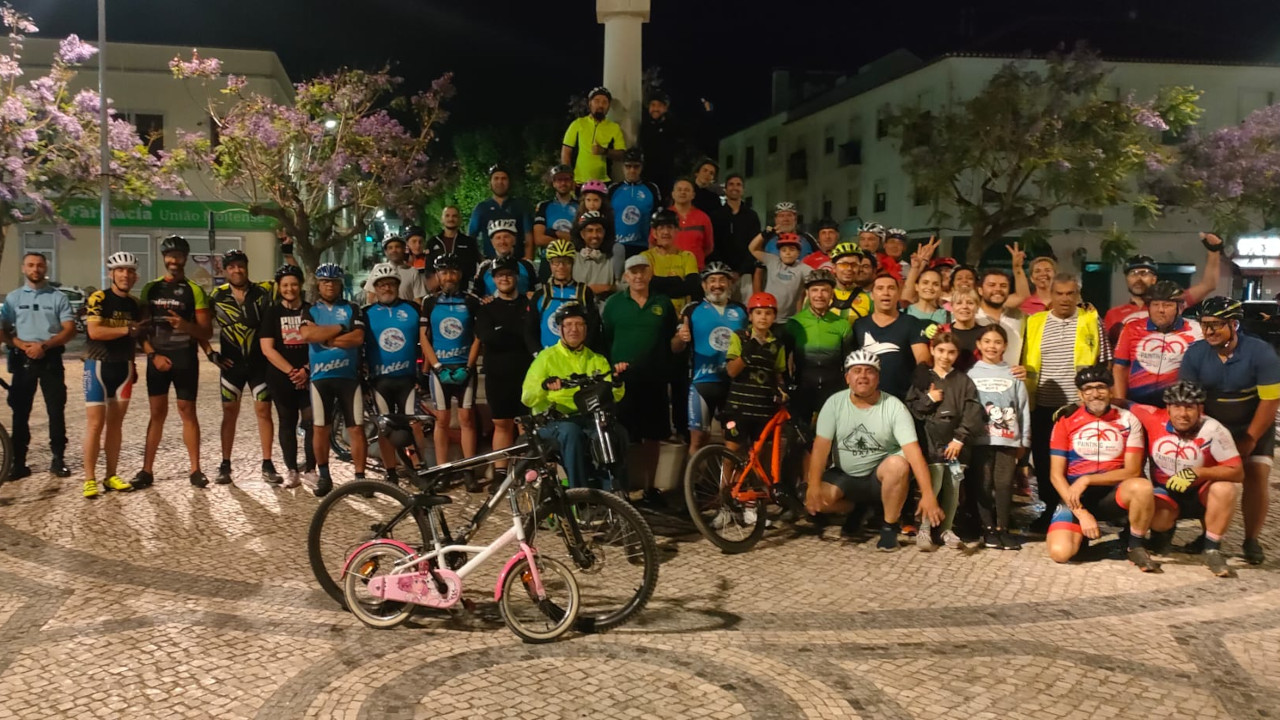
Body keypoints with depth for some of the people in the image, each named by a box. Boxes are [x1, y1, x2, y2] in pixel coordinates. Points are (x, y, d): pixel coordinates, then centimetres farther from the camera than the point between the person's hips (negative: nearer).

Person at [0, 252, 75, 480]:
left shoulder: (58, 297, 3)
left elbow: (70, 330, -3)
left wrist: (44, 345, -15)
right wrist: (22, 345, -14)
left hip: (50, 358, -2)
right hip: (22, 359, 2)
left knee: (56, 410, -2)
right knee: (20, 412, 3)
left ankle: (58, 459, 5)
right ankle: (19, 462, 7)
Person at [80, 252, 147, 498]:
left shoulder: (135, 304, 9)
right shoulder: (98, 299, -10)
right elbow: (94, 331, -23)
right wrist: (127, 329, -21)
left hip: (123, 367, 5)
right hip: (99, 366, -5)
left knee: (115, 423, 8)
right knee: (95, 423, -7)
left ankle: (111, 476, 14)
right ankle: (90, 479, -1)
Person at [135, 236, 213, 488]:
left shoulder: (194, 291, 0)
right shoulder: (151, 289, 8)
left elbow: (207, 332, -2)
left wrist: (186, 326, -22)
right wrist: (153, 354, -8)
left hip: (185, 360, -2)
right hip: (158, 359, 2)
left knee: (187, 411, 0)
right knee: (157, 413, 4)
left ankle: (195, 470, 5)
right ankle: (147, 470, 8)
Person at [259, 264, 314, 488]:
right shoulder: (272, 313, 4)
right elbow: (267, 348, -4)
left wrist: (306, 369, -11)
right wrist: (291, 371, -13)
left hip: (308, 377, 0)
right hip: (281, 378, 0)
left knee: (311, 422, -5)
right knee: (287, 423, 6)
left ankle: (310, 468, 5)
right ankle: (291, 470, 12)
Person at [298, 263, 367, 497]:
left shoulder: (352, 309, 7)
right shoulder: (310, 310, 8)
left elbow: (358, 338, -9)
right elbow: (307, 334, -13)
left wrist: (323, 336, -9)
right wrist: (340, 328, -10)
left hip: (349, 375, 0)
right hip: (320, 376, 1)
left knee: (356, 427, -2)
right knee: (320, 428, 5)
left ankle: (360, 476, 5)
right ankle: (324, 476, 18)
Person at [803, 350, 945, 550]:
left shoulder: (894, 406, -15)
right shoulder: (834, 403, -8)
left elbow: (913, 450, -23)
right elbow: (821, 445, -13)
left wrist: (928, 494, -32)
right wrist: (813, 486, -24)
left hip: (881, 476, -2)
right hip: (845, 477, 2)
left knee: (898, 464, -35)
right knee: (811, 497, -24)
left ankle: (890, 526, -11)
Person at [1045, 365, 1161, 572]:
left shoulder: (1128, 421, 2)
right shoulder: (1066, 423, 1)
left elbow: (1133, 471, -4)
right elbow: (1056, 475, -2)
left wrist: (1087, 479, -16)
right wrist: (1081, 513, -13)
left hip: (1113, 495, 0)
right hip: (1075, 497, 0)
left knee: (1142, 487, -34)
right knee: (1060, 552, -24)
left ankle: (1137, 547, -9)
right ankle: (1083, 529, 13)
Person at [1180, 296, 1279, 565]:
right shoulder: (1195, 352, -14)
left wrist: (1250, 440, -16)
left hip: (1253, 427, -2)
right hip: (1212, 427, 2)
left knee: (1256, 479, -12)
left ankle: (1252, 540, 3)